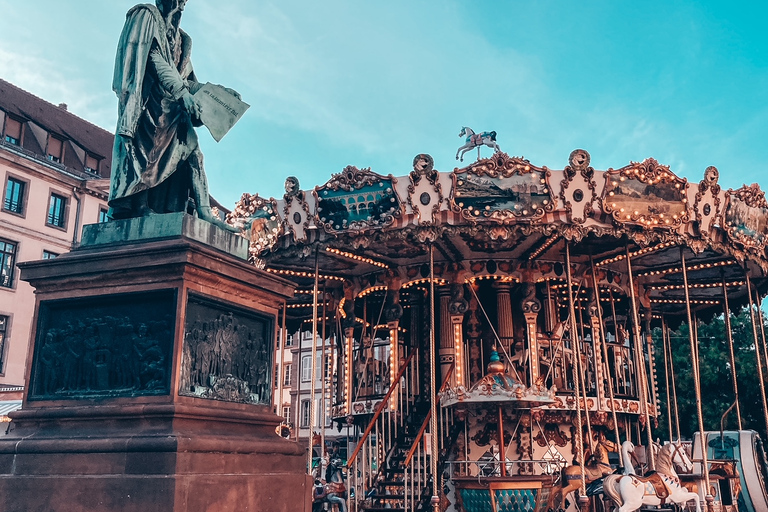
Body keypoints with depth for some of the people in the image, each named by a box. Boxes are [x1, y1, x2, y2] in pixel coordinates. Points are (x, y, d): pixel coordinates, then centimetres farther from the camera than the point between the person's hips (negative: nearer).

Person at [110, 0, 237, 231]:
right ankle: (140, 206, -27)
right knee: (147, 149, -20)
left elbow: (187, 81, 23)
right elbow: (154, 58, -8)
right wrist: (181, 92, -18)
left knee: (190, 151, -7)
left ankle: (204, 212, -17)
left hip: (172, 106, 7)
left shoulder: (180, 38, 28)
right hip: (149, 98, -7)